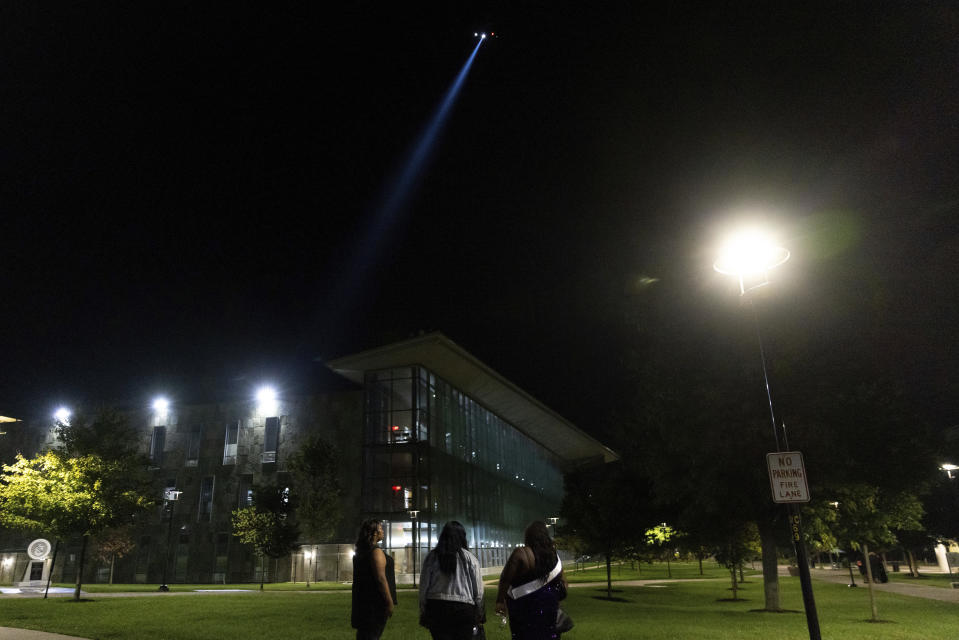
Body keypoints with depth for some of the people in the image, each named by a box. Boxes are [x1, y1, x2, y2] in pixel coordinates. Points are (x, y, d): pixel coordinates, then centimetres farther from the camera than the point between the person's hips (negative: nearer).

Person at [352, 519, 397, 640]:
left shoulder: (361, 552, 11)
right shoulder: (376, 551, -17)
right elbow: (381, 578, -21)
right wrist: (390, 602, -18)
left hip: (363, 601, 9)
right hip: (376, 602, -9)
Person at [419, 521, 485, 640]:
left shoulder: (431, 557, 4)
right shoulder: (470, 558, 0)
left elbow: (423, 586, 5)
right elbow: (478, 590, 1)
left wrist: (423, 613, 11)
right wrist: (479, 615, 10)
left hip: (436, 607, 1)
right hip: (464, 608, -1)